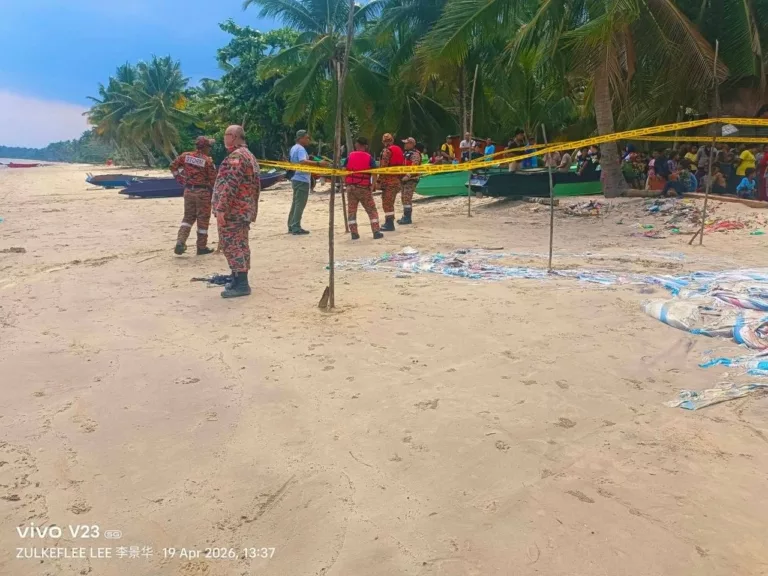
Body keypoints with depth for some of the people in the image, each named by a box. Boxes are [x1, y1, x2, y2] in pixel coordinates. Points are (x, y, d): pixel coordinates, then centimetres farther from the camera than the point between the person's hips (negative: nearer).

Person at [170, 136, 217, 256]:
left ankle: (180, 241, 0)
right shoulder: (208, 160, -12)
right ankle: (201, 247, 13)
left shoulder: (186, 156, 2)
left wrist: (180, 178, 15)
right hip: (203, 192, -5)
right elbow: (213, 179, -10)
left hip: (188, 190, 5)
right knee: (203, 220, 6)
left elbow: (173, 166, 9)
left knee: (188, 217, 16)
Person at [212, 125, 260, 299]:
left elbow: (230, 184, -24)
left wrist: (220, 208, -24)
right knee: (240, 244, 14)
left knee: (231, 244, -7)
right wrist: (252, 210, 24)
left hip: (232, 210, -10)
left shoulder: (235, 156, -16)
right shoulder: (249, 155, 18)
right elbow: (255, 185, 22)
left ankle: (241, 284, -7)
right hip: (244, 209, 10)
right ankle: (239, 280, 21)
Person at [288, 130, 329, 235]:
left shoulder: (294, 148, 16)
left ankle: (291, 226, 19)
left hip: (296, 178, 10)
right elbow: (303, 162, -32)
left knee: (295, 203, 15)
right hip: (302, 180, -10)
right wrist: (318, 163, -38)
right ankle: (296, 228, -8)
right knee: (300, 204, -8)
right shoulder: (300, 149, -15)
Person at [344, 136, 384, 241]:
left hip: (351, 187, 1)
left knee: (351, 210, 10)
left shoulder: (350, 157, 2)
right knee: (372, 210, 8)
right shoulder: (369, 158, -3)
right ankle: (376, 232, 2)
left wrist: (346, 183, 10)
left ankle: (354, 233, 6)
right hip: (364, 188, -1)